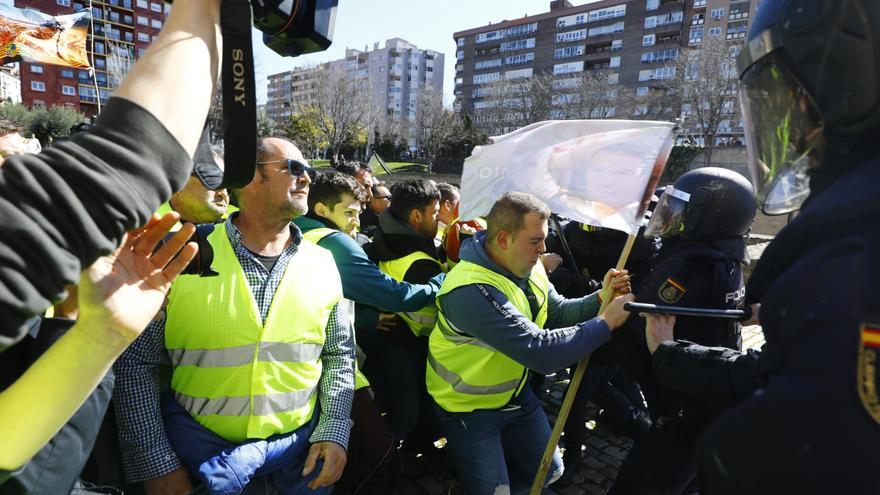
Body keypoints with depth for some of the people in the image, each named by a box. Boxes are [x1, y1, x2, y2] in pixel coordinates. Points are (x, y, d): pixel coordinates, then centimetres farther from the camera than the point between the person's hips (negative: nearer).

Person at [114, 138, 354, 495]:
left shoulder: (322, 264, -3)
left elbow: (340, 353, 4)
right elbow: (134, 361, -5)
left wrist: (334, 431, -5)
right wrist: (156, 461, -6)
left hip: (300, 447, 3)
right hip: (201, 448, -2)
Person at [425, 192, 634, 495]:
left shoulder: (527, 266, -7)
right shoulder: (472, 290, -36)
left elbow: (556, 313, 2)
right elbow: (542, 352, -38)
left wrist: (601, 299, -15)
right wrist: (606, 323, -29)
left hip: (515, 394, 8)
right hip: (469, 408, -8)